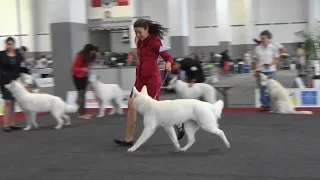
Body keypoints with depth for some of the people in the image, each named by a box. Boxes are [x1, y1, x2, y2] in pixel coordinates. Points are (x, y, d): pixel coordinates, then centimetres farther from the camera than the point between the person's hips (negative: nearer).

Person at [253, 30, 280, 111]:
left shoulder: (273, 47, -1)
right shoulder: (258, 48, 7)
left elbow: (277, 59, 0)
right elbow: (256, 61, 10)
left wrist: (270, 64, -17)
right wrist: (254, 70, 5)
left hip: (270, 71, -3)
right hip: (260, 71, 3)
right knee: (262, 89, 5)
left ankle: (269, 105, 6)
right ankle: (264, 105, 14)